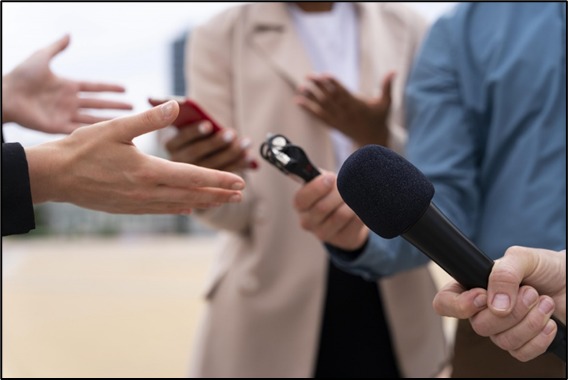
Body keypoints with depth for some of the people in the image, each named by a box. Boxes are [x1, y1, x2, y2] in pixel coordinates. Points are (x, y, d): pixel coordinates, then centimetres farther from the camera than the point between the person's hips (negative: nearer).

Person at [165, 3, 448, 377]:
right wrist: (205, 175, -28)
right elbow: (235, 210, -6)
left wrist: (379, 139, -15)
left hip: (391, 300, 2)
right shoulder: (221, 39, -1)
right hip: (275, 302, -2)